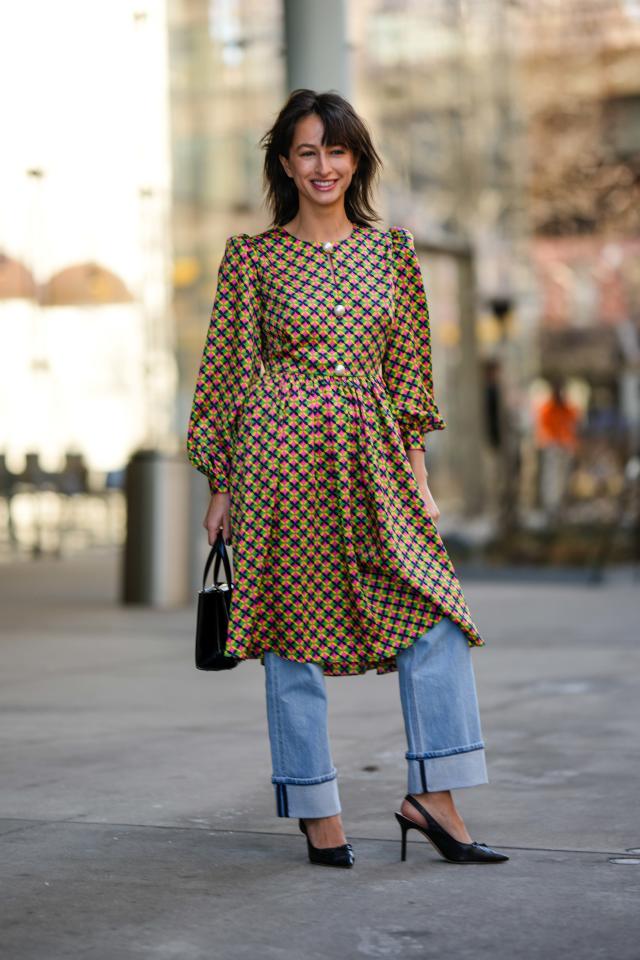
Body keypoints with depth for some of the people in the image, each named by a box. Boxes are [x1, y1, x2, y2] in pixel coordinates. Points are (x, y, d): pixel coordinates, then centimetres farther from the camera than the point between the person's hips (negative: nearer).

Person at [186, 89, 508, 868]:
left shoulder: (392, 251, 10)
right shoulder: (252, 257, 2)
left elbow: (409, 373, 12)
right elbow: (228, 375, 4)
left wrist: (418, 478, 7)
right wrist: (221, 489, 2)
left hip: (371, 462, 3)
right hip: (282, 454, -3)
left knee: (436, 615, -5)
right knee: (294, 631, 1)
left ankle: (432, 796, 3)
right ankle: (317, 812, 12)